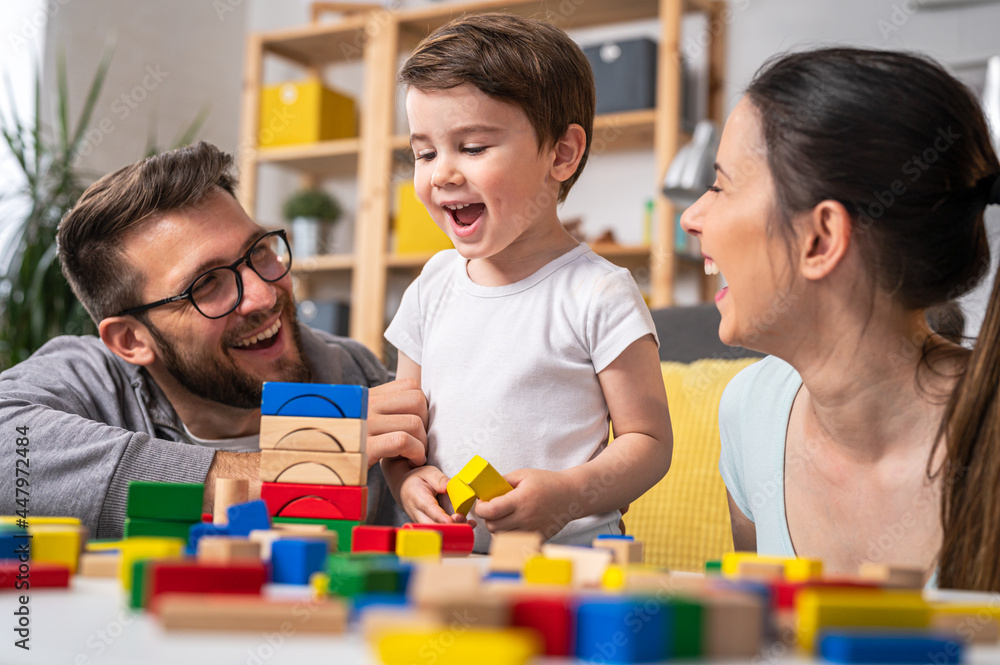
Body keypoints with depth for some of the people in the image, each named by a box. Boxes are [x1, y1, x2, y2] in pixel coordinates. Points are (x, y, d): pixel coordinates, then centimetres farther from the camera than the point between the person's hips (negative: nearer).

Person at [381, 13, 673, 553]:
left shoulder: (598, 294, -5)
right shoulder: (433, 287, 11)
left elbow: (649, 441, -3)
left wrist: (570, 494, -20)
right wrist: (408, 481, -3)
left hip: (568, 553, -5)